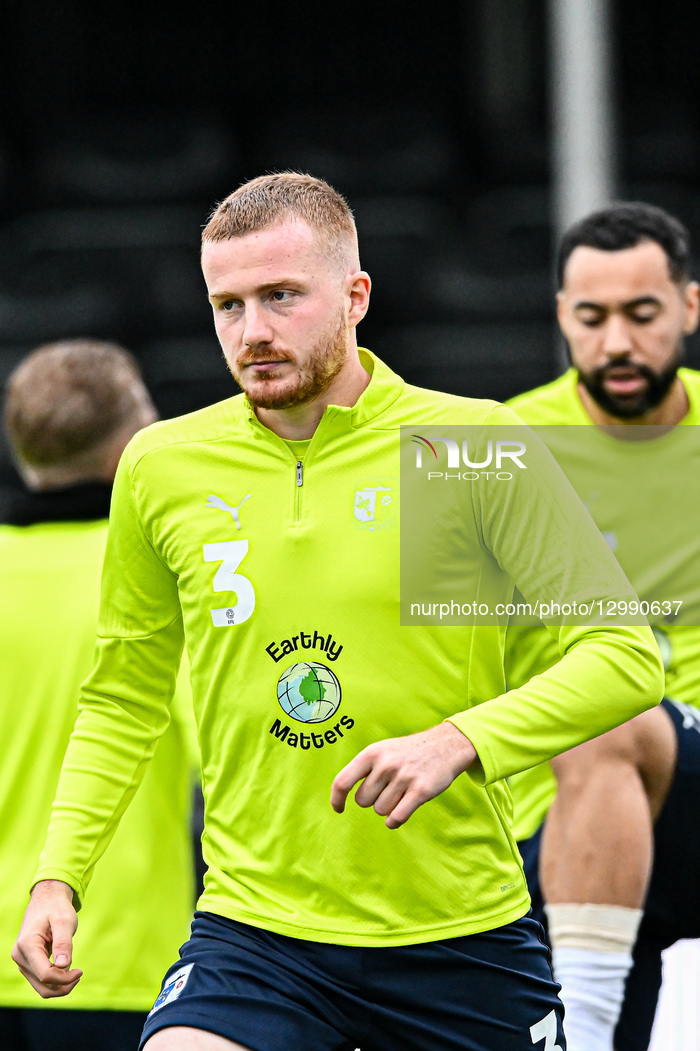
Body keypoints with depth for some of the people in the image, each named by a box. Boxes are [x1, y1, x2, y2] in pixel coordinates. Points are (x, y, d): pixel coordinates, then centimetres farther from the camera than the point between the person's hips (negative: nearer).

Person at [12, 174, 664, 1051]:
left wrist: (462, 741, -20)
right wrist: (57, 878, 6)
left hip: (463, 936, -1)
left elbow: (627, 655, -6)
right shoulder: (162, 467, 5)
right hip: (252, 930, 1)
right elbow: (123, 698, 18)